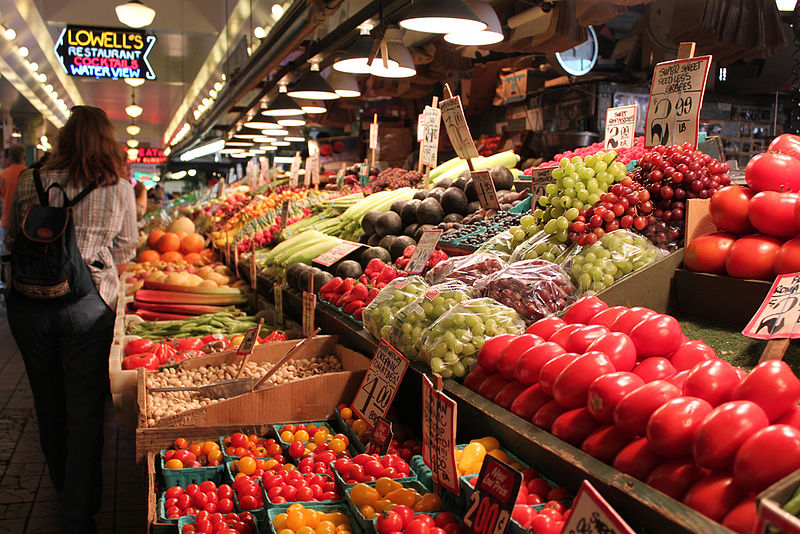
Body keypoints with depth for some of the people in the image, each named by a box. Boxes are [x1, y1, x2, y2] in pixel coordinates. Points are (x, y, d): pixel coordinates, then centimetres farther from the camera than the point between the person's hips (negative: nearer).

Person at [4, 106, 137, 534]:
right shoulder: (120, 189, -1)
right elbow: (124, 253, 5)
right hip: (86, 305, -2)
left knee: (48, 403, 20)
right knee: (85, 410, 6)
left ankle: (62, 486, 42)